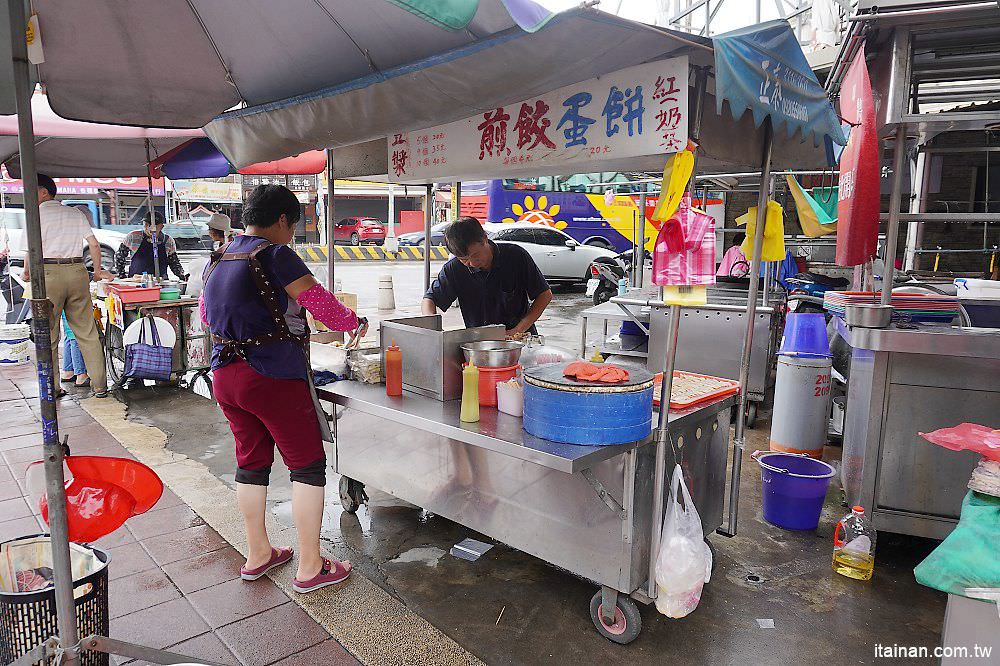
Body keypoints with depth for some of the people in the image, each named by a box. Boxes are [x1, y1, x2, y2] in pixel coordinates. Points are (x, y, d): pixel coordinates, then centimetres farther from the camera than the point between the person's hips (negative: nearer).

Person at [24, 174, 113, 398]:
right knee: (87, 333, 5)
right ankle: (99, 386, 4)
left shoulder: (37, 213, 1)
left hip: (48, 273, -4)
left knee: (48, 335, 4)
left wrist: (27, 272, 8)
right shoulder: (76, 214, 14)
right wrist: (97, 271, 21)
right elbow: (94, 245, 9)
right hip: (77, 271, 4)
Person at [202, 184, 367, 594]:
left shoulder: (218, 260, 12)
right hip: (273, 377, -8)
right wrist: (355, 322, 1)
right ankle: (310, 568, 9)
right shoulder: (274, 254, -13)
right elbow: (318, 301, -15)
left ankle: (257, 554, 31)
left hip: (225, 374, 9)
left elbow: (206, 315, 25)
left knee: (251, 462, 18)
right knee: (307, 465, 2)